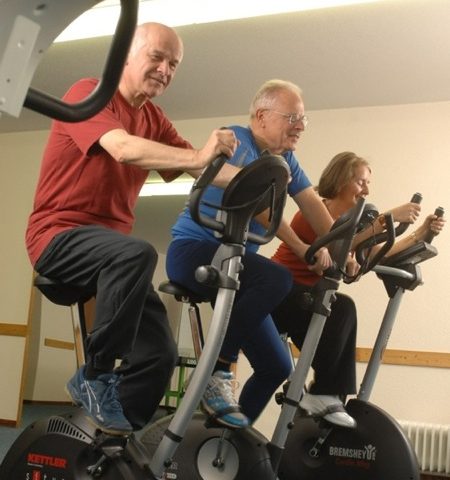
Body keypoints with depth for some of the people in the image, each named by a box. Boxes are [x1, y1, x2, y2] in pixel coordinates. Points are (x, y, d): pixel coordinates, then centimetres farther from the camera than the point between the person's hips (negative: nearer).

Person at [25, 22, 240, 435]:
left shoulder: (154, 120, 12)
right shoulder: (89, 94, -8)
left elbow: (202, 168, -1)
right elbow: (124, 148, -28)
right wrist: (199, 156, -39)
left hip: (109, 240, 7)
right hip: (60, 234, -7)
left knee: (160, 353, -2)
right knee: (138, 253, -37)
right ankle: (96, 378, -22)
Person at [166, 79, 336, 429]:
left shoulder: (285, 160, 13)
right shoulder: (237, 139, -9)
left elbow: (314, 206, 6)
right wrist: (301, 248, -25)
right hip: (193, 250, -8)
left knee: (277, 367, 2)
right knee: (277, 279, -35)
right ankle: (217, 371, -23)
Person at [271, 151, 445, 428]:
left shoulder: (348, 221, 13)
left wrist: (419, 234, -3)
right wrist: (388, 218, -36)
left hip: (304, 299, 10)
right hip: (280, 291, -10)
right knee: (341, 308, -29)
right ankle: (325, 394, -24)